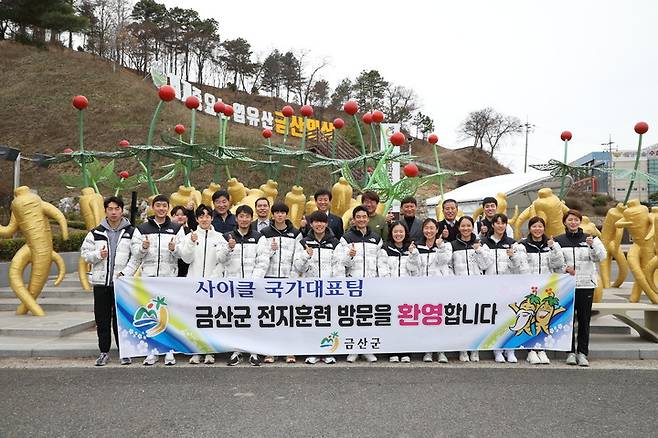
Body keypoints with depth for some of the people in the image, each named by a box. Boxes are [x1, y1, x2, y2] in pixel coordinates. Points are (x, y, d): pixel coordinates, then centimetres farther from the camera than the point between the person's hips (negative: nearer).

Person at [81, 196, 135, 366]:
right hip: (101, 281, 2)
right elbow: (85, 253, 10)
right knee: (102, 319, 8)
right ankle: (104, 352, 19)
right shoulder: (96, 233, 8)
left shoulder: (131, 232, 3)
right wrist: (98, 254, -9)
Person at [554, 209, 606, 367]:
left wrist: (592, 245, -21)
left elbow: (602, 256, -4)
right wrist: (564, 268, -14)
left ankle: (582, 353, 10)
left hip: (586, 284, 1)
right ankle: (571, 352, 10)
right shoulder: (558, 241, 7)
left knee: (584, 319, 3)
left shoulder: (590, 238, 9)